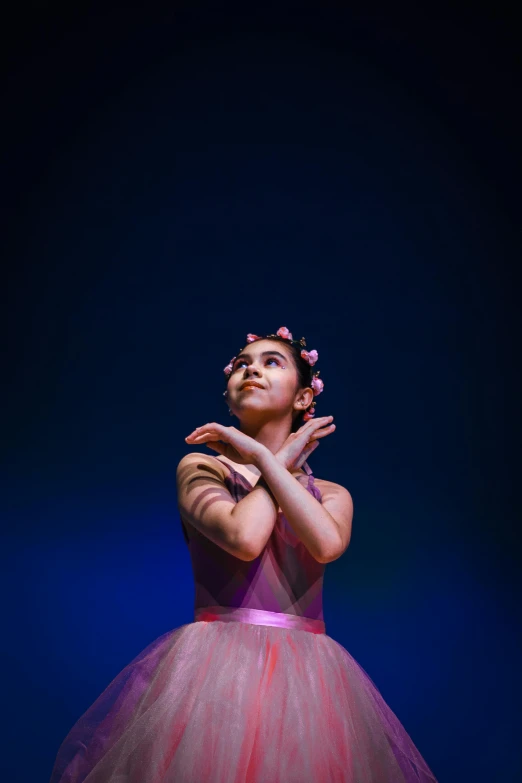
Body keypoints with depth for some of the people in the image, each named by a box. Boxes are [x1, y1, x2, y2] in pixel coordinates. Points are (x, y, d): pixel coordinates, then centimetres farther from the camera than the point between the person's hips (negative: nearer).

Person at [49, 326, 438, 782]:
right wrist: (284, 459, 0)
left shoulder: (333, 496, 14)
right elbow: (244, 538, -15)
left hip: (307, 674, 3)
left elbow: (327, 544, -11)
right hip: (216, 662, -3)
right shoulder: (200, 466, 5)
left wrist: (260, 454, -6)